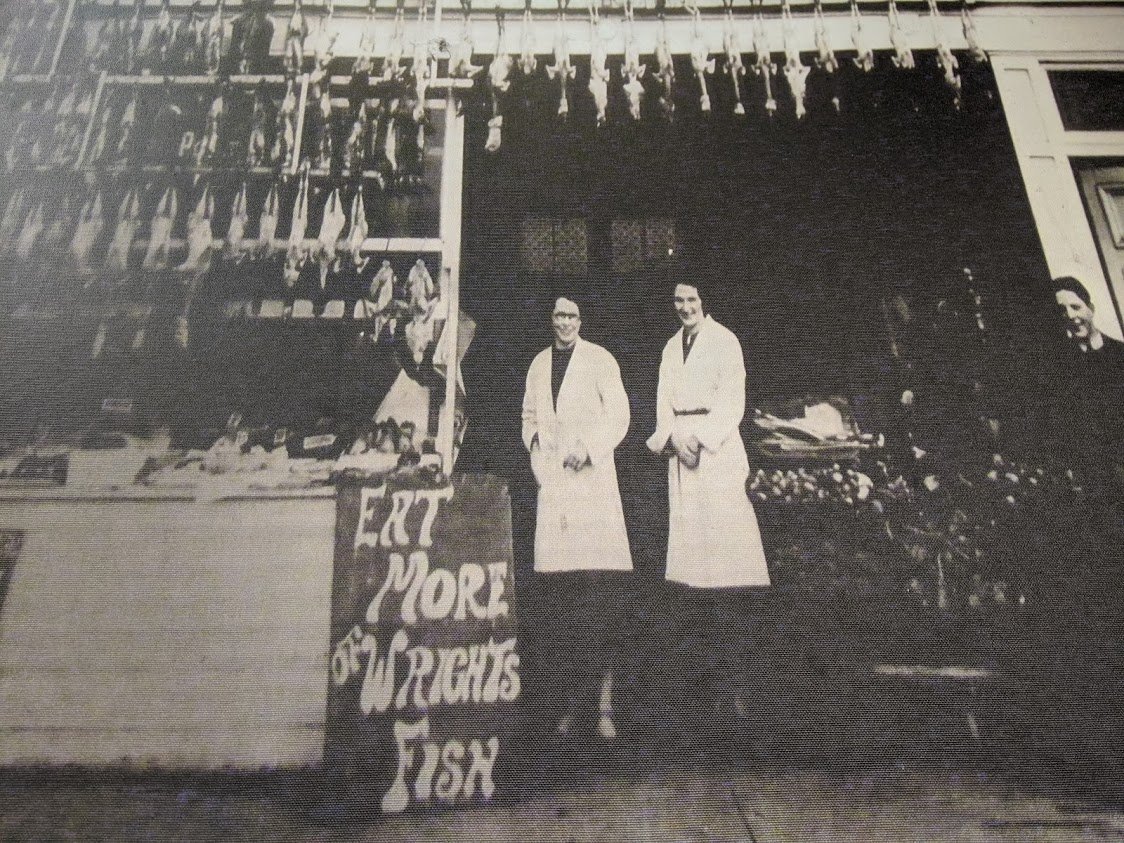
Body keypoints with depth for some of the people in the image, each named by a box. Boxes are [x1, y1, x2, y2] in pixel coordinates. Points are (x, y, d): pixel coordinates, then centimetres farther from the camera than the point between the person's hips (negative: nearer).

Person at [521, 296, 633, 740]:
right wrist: (534, 439, 7)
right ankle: (571, 699, 11)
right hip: (552, 482, 4)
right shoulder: (539, 363, 18)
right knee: (560, 590, 2)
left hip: (592, 477, -4)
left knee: (599, 583, -10)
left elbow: (618, 415, -1)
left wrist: (588, 449, -11)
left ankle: (604, 701, -6)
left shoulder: (599, 360, 3)